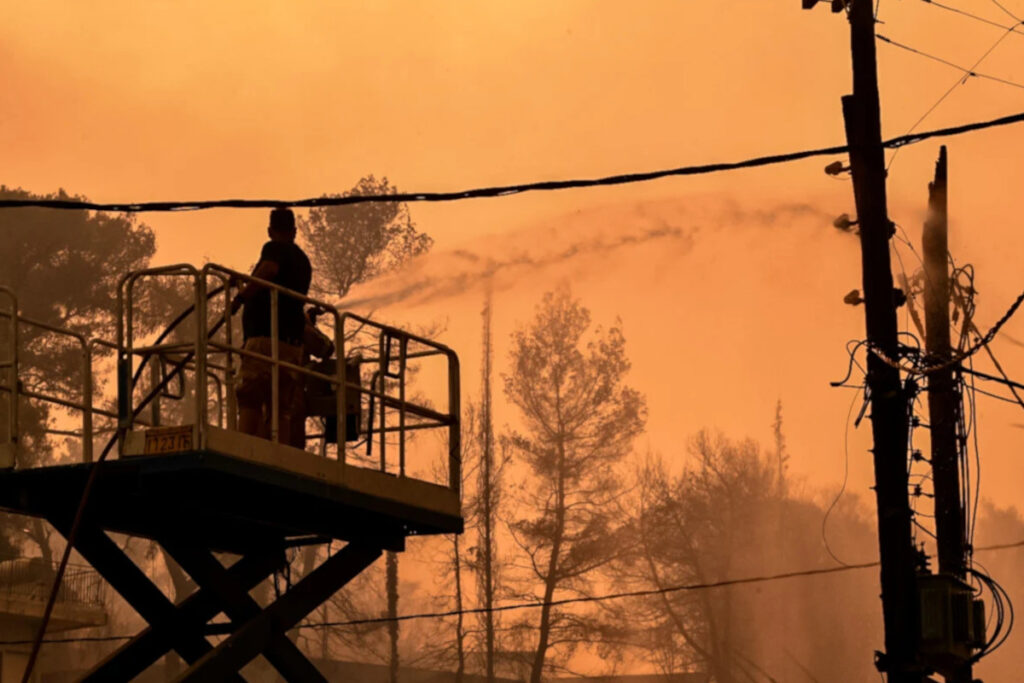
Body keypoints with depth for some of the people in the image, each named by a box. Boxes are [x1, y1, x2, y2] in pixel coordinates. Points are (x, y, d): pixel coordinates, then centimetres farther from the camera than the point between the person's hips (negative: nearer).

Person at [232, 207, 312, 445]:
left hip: (266, 334, -7)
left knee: (249, 399, -14)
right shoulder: (303, 259, 25)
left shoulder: (274, 249, 2)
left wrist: (240, 297, -18)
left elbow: (269, 269, -21)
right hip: (293, 340, 8)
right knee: (281, 409, 3)